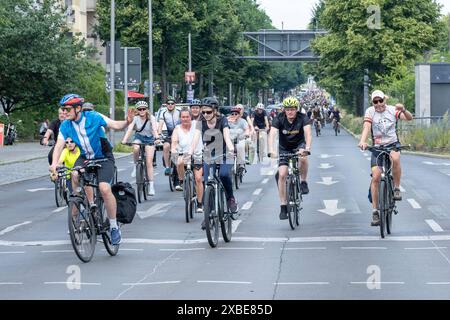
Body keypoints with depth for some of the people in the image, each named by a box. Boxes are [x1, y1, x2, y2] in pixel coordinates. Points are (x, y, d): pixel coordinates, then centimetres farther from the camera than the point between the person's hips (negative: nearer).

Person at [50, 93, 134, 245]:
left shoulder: (93, 117, -20)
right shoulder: (66, 125, -10)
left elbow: (115, 125, -22)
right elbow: (59, 145, -18)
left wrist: (127, 122, -44)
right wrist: (54, 163, -35)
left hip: (104, 157, -4)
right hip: (85, 157, 4)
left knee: (105, 189, -23)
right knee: (75, 175, -28)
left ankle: (114, 227, -7)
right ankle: (91, 206, -5)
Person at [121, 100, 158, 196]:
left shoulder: (151, 118, -18)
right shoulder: (135, 118, -14)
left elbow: (154, 129, -32)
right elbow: (130, 129, -27)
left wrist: (157, 138, -51)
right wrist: (125, 139, -44)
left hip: (149, 139, -1)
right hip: (138, 137, 1)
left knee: (149, 162, -11)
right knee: (136, 148, -36)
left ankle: (151, 186, -8)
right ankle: (136, 166, -10)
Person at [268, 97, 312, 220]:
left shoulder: (303, 118, -20)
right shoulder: (279, 119, -20)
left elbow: (308, 133, -34)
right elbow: (272, 134, -32)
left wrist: (307, 148, -52)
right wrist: (271, 150, -49)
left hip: (299, 145, -1)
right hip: (284, 148, 1)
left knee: (303, 158, -36)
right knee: (282, 175, -12)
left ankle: (303, 182, -10)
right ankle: (283, 207, -3)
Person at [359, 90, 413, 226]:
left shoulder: (392, 110, -4)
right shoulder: (370, 112, -5)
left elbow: (409, 118, -15)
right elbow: (366, 127, -19)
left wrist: (403, 110, -38)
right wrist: (362, 141, -38)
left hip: (393, 144, 0)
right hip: (377, 147, 0)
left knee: (395, 158, -36)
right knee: (375, 177, -11)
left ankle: (396, 188, -17)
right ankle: (375, 211, -4)